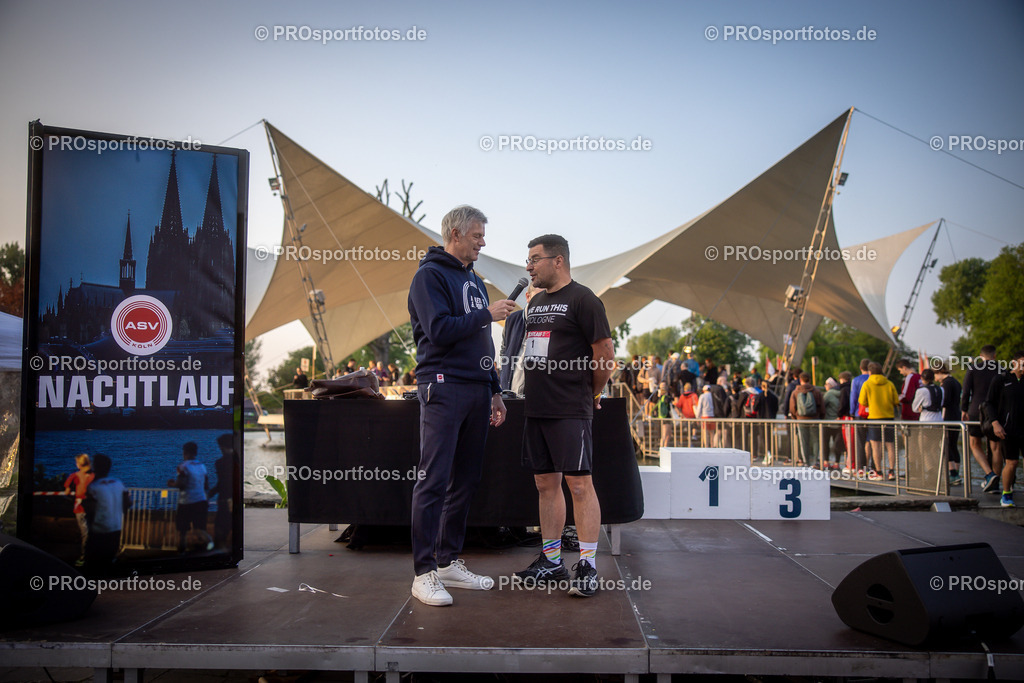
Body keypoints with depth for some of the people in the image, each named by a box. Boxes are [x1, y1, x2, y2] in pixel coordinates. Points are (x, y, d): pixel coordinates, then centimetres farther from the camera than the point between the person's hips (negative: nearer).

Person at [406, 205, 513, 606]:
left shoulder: (474, 280, 21)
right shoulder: (430, 275, -4)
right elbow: (439, 331, -17)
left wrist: (494, 391, 20)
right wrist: (487, 314, -11)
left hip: (477, 389, 8)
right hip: (444, 388, -8)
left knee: (466, 480, 10)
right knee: (434, 481, -8)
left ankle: (449, 561, 19)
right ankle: (424, 573, -4)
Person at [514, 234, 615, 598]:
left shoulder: (582, 299, -7)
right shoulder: (536, 302, 18)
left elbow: (606, 354, -9)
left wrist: (591, 394, 2)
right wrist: (541, 391, 17)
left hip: (570, 411, -8)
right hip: (536, 409, 8)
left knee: (579, 484, -6)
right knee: (546, 484, 11)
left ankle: (587, 566, 0)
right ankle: (551, 561, 20)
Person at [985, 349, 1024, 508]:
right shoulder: (1001, 381, 0)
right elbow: (989, 403, 1)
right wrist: (995, 423, -10)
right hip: (1009, 429, -3)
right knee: (1011, 462, -4)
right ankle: (1006, 495, 13)